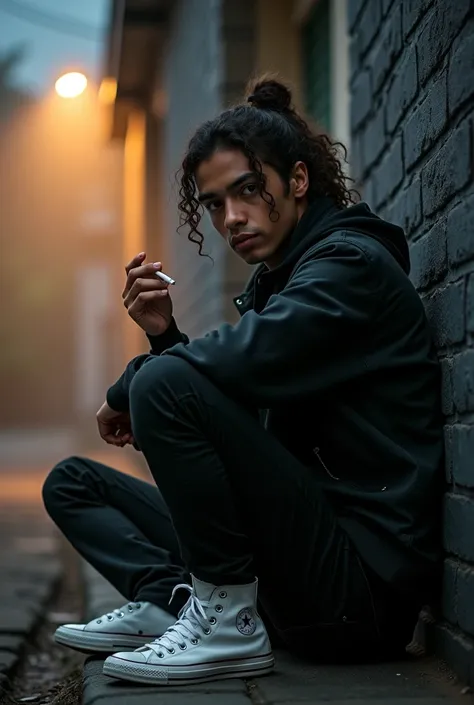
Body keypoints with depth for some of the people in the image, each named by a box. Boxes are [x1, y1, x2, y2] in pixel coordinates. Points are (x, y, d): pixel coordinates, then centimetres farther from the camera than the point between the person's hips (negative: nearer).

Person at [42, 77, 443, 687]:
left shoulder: (351, 260, -9)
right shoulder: (271, 281, 18)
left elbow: (244, 361, -26)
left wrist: (126, 390, -7)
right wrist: (164, 334, 2)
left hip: (361, 580, -9)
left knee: (164, 381, -24)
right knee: (72, 483, 14)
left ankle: (229, 622, -17)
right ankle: (172, 598, -11)